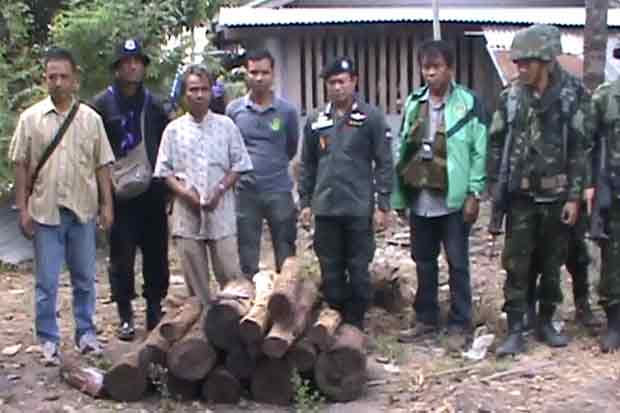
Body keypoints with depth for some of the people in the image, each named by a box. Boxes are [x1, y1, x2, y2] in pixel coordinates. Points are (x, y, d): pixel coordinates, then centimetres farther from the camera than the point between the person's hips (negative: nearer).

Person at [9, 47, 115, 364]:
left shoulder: (91, 118, 3)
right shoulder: (31, 118, -1)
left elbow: (102, 165, 5)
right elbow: (21, 166, 1)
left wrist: (107, 204, 1)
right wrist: (23, 208, -3)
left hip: (83, 210, 1)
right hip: (45, 210, -1)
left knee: (85, 278, 11)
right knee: (46, 281, 4)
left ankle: (86, 332, 24)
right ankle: (48, 340, 14)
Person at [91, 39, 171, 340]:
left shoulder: (153, 104, 10)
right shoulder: (102, 105, -1)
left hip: (151, 192, 3)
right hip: (119, 194, -3)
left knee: (156, 254, 7)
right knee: (121, 256, 1)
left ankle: (155, 310, 20)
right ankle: (125, 316, 12)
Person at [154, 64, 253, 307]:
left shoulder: (226, 126, 6)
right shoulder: (174, 130, 7)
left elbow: (239, 164, 5)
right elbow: (164, 170, 6)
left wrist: (220, 189, -9)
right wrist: (184, 191, -10)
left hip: (221, 209, -1)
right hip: (187, 211, 1)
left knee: (230, 273, -1)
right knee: (194, 278, 6)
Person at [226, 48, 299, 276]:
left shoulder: (287, 110, -1)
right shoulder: (233, 110, 0)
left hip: (279, 191, 0)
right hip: (245, 192, 1)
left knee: (286, 257, 7)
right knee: (247, 258, 10)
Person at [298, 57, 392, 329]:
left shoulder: (372, 118, -2)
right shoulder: (316, 121, 9)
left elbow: (384, 163, -3)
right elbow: (307, 165, 14)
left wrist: (382, 204, -7)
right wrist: (305, 202, 9)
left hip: (359, 208, -3)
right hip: (325, 209, 3)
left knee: (359, 270, 4)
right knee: (330, 271, 9)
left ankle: (355, 324, 15)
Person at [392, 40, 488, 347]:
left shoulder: (468, 103, -5)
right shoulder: (413, 103, 8)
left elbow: (479, 152, -6)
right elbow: (403, 150, 9)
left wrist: (474, 193, -10)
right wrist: (399, 195, 7)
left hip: (453, 200, -4)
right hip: (419, 200, 5)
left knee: (457, 264, 5)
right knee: (424, 262, 14)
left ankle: (459, 324, 15)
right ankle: (426, 319, 26)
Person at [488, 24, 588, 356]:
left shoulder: (572, 94, -5)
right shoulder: (511, 97, 1)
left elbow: (580, 148, -6)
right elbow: (496, 144, 6)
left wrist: (574, 196, -9)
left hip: (556, 196, -1)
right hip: (521, 196, 1)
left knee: (552, 264, 10)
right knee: (516, 265, 1)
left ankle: (545, 323, 25)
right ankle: (515, 332, 6)